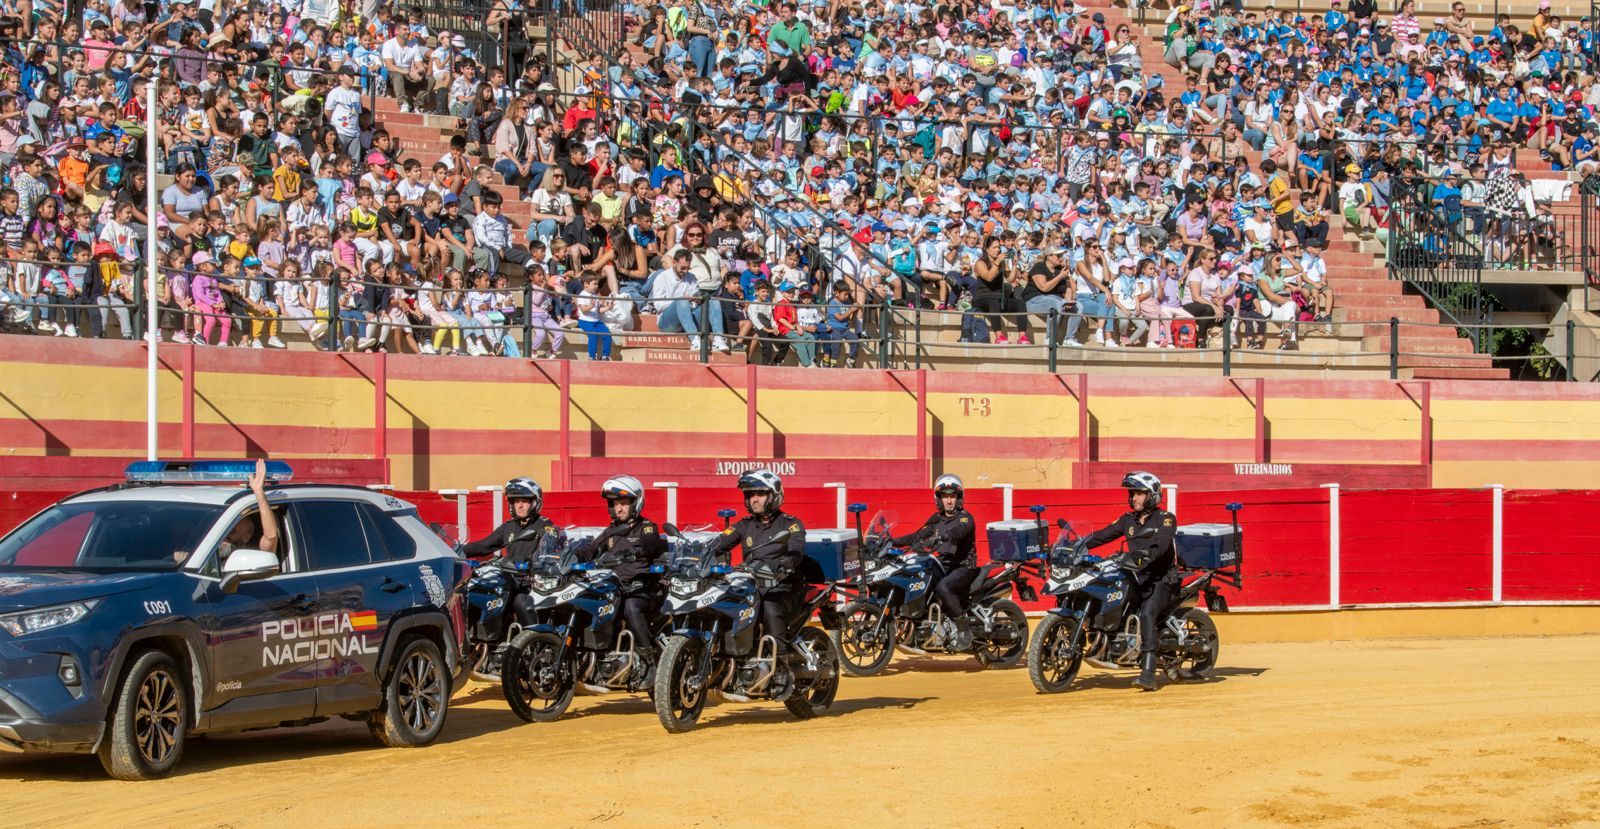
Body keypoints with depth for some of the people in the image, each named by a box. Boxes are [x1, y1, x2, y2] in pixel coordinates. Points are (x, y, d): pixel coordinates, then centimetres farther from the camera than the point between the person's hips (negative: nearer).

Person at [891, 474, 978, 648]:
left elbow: (957, 531, -28)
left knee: (942, 587, -35)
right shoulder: (937, 519, 15)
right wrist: (894, 541, -2)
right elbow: (918, 536, 12)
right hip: (943, 565, 7)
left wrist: (939, 537, -48)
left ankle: (964, 631, -26)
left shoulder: (965, 517, -6)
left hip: (964, 566, -7)